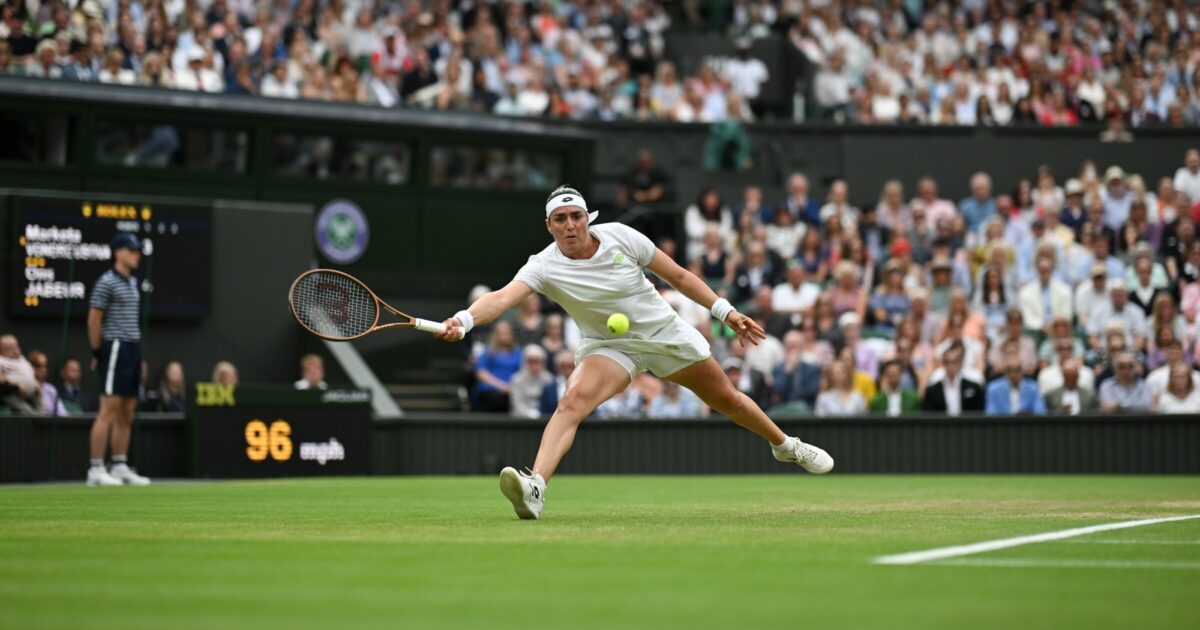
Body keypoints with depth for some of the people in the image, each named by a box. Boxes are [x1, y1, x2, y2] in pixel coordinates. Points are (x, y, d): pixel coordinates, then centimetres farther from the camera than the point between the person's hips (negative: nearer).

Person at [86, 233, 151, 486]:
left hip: (132, 350, 9)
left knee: (127, 414, 9)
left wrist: (139, 358, 16)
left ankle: (120, 466, 14)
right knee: (109, 411, -11)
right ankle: (96, 470, -10)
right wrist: (97, 354, -9)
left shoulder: (132, 283, 16)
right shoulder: (107, 282, -9)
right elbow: (93, 320, -10)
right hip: (115, 348, -9)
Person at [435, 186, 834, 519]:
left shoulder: (620, 236, -18)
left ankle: (785, 445, 45)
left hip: (666, 334, 2)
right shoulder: (544, 267, -22)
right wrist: (464, 319, -60)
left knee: (726, 399, 16)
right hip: (609, 347, -2)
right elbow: (503, 297, -41)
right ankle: (534, 488, -45)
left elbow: (678, 276, -6)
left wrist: (725, 312, -7)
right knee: (572, 401, -31)